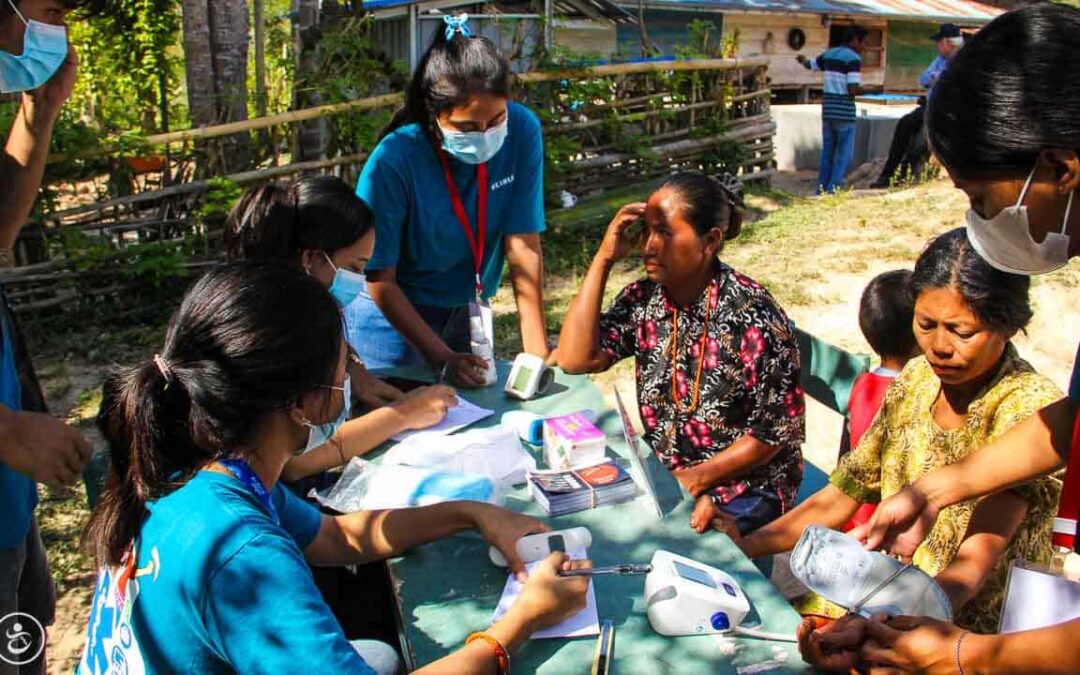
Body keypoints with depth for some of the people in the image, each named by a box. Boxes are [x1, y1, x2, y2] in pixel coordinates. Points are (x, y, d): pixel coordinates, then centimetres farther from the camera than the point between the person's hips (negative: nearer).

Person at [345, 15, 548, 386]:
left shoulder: (522, 131, -20)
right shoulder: (392, 162, -28)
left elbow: (523, 245, -19)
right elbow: (380, 281, -19)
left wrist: (536, 352, -23)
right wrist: (442, 357, -23)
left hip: (468, 310, 4)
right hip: (393, 315, -3)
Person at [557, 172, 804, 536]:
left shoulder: (751, 315, -20)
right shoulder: (642, 299, -3)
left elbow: (778, 431, -14)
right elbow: (574, 359, -12)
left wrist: (696, 478, -18)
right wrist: (603, 259, -13)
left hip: (744, 485, -5)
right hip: (660, 471, 6)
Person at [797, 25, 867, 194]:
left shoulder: (828, 54, 10)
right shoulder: (853, 58, -11)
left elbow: (810, 65, 29)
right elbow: (853, 89, -18)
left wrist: (802, 59, 51)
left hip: (827, 110, 7)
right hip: (844, 112, -7)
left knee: (827, 153, 13)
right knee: (844, 155, -2)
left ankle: (821, 191, 15)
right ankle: (833, 191, -7)